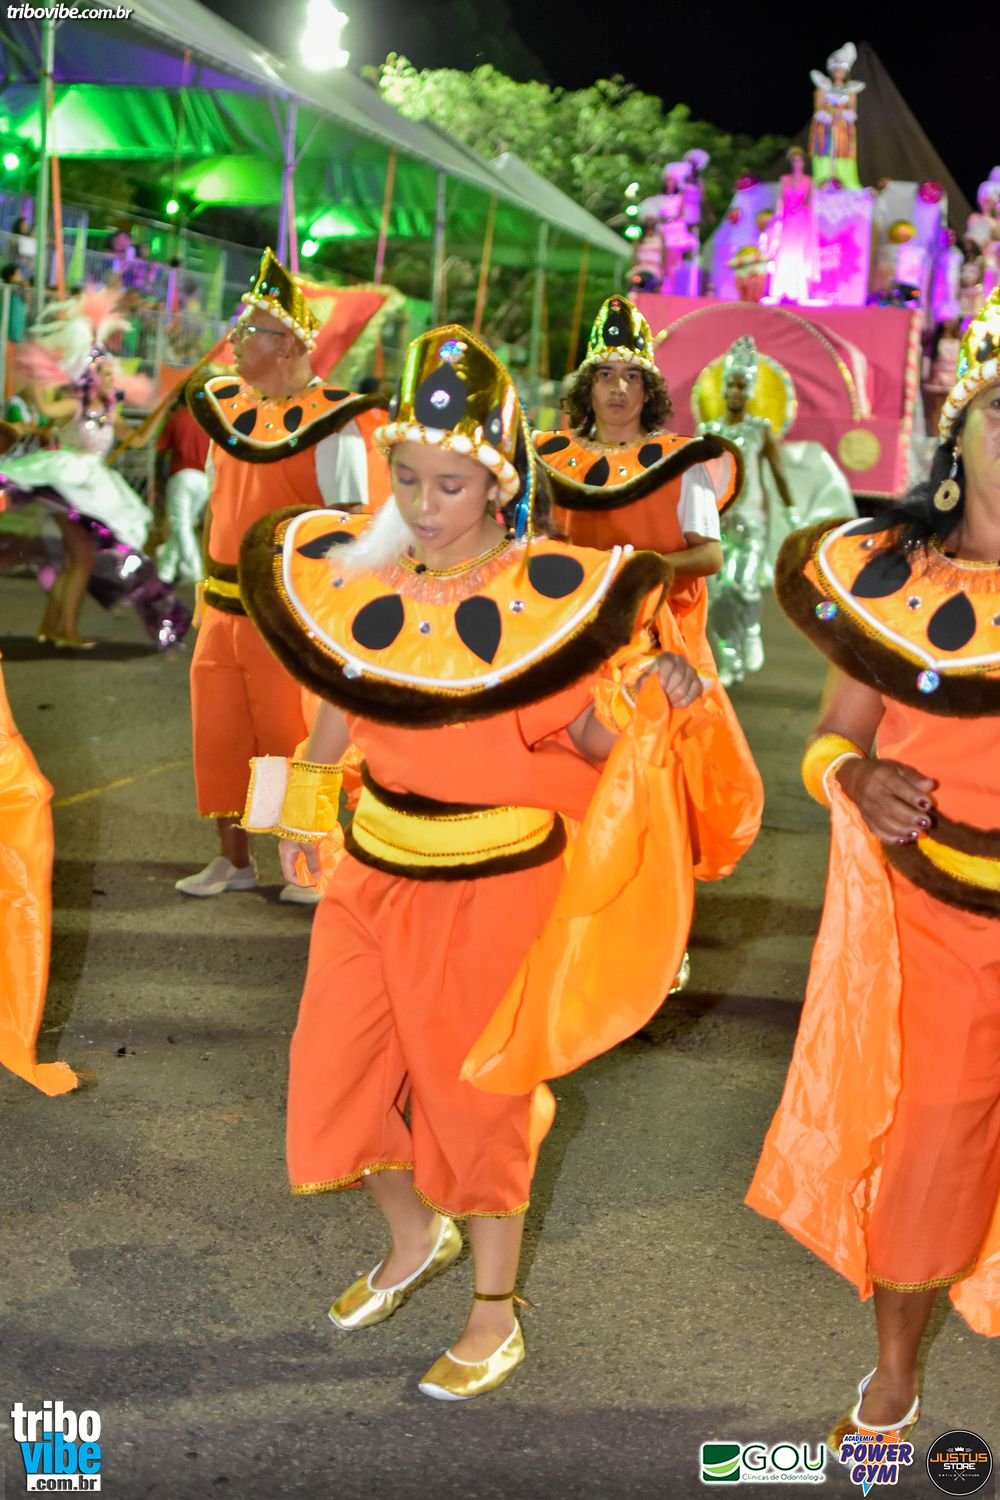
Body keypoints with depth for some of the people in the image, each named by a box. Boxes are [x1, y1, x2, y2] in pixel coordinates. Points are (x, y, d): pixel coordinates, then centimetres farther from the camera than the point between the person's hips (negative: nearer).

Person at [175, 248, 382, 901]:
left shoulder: (331, 422, -11)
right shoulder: (224, 406, 9)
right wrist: (210, 584, 15)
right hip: (223, 608, 7)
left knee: (290, 742, 1)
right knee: (219, 734, 12)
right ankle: (234, 859, 26)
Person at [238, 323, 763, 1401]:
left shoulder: (549, 590, -16)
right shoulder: (355, 570, -5)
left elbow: (592, 737, -9)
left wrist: (654, 699, -28)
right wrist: (304, 816, 19)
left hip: (496, 885, -4)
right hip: (373, 868, 4)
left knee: (477, 1095, 9)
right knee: (338, 1072, 12)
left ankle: (495, 1315, 31)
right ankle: (413, 1240, 43)